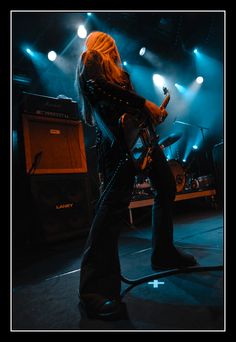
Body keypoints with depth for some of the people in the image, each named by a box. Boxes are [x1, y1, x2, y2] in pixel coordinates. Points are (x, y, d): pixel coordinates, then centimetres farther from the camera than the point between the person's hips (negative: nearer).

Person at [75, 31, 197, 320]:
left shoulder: (116, 71, 35)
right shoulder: (91, 60, 10)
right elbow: (98, 87, -11)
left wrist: (154, 113, 15)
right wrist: (144, 104, -12)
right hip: (118, 138, -10)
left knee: (167, 188, 12)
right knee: (114, 201, -21)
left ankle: (164, 254, 25)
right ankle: (95, 289, -15)